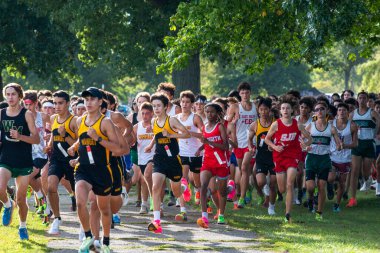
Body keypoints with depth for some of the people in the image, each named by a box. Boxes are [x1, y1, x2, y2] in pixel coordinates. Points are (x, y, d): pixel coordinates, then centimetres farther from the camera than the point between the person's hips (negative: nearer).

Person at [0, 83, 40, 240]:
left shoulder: (27, 114, -3)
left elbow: (36, 139, -6)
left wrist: (20, 136, -23)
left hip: (24, 163, -1)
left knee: (21, 199, 6)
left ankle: (23, 227, 29)